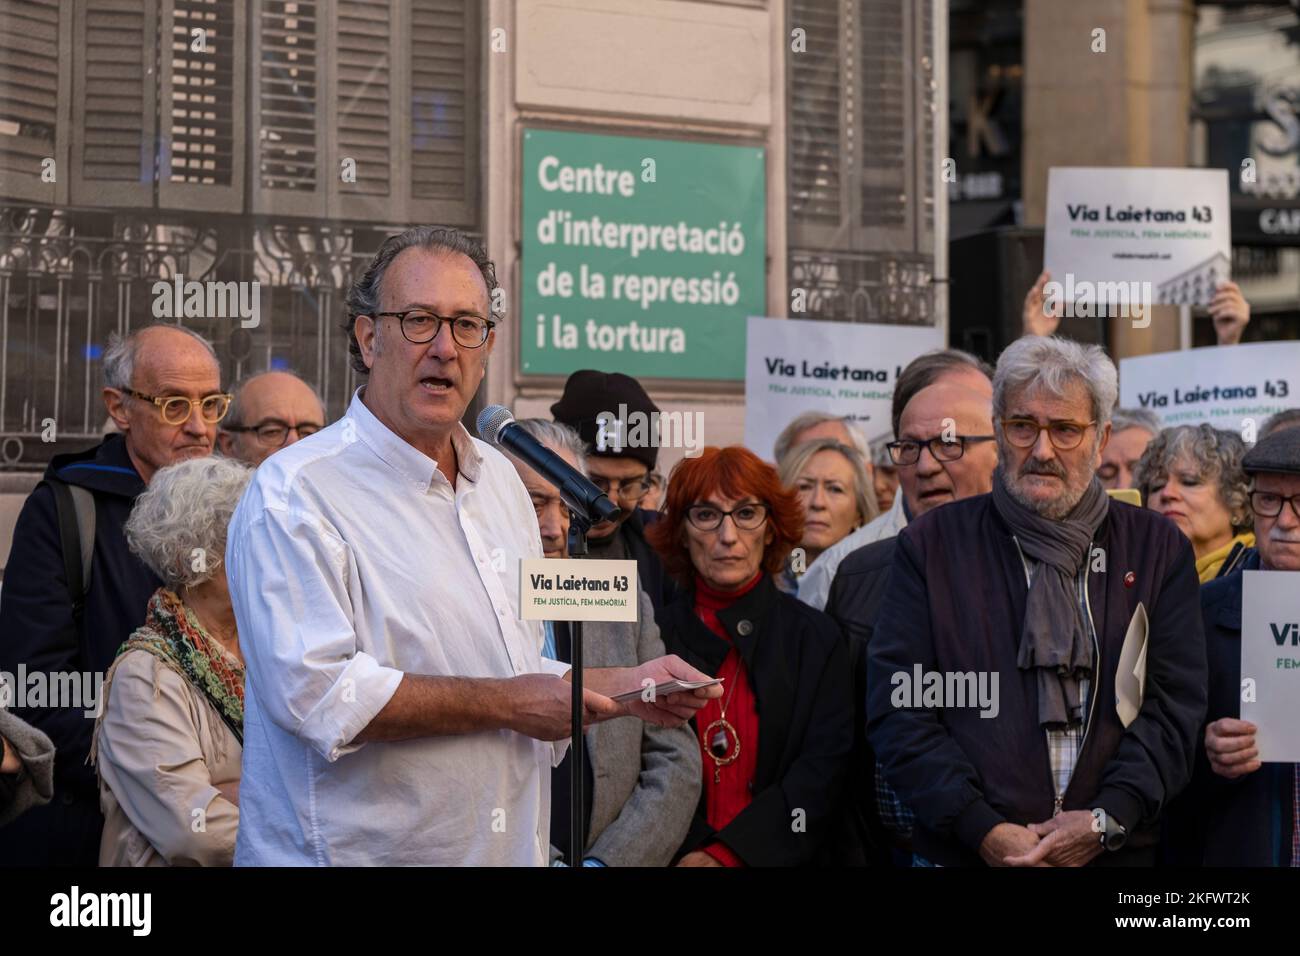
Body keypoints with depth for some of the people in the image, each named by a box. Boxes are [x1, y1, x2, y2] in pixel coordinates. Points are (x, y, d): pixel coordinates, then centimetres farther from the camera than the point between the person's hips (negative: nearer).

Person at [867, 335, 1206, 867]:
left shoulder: (1158, 548, 6)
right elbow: (897, 710, -5)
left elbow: (1175, 704, -1)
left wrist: (1107, 820, -15)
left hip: (1118, 850, 1)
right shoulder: (931, 545, 2)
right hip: (964, 854, -1)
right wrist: (983, 829, -16)